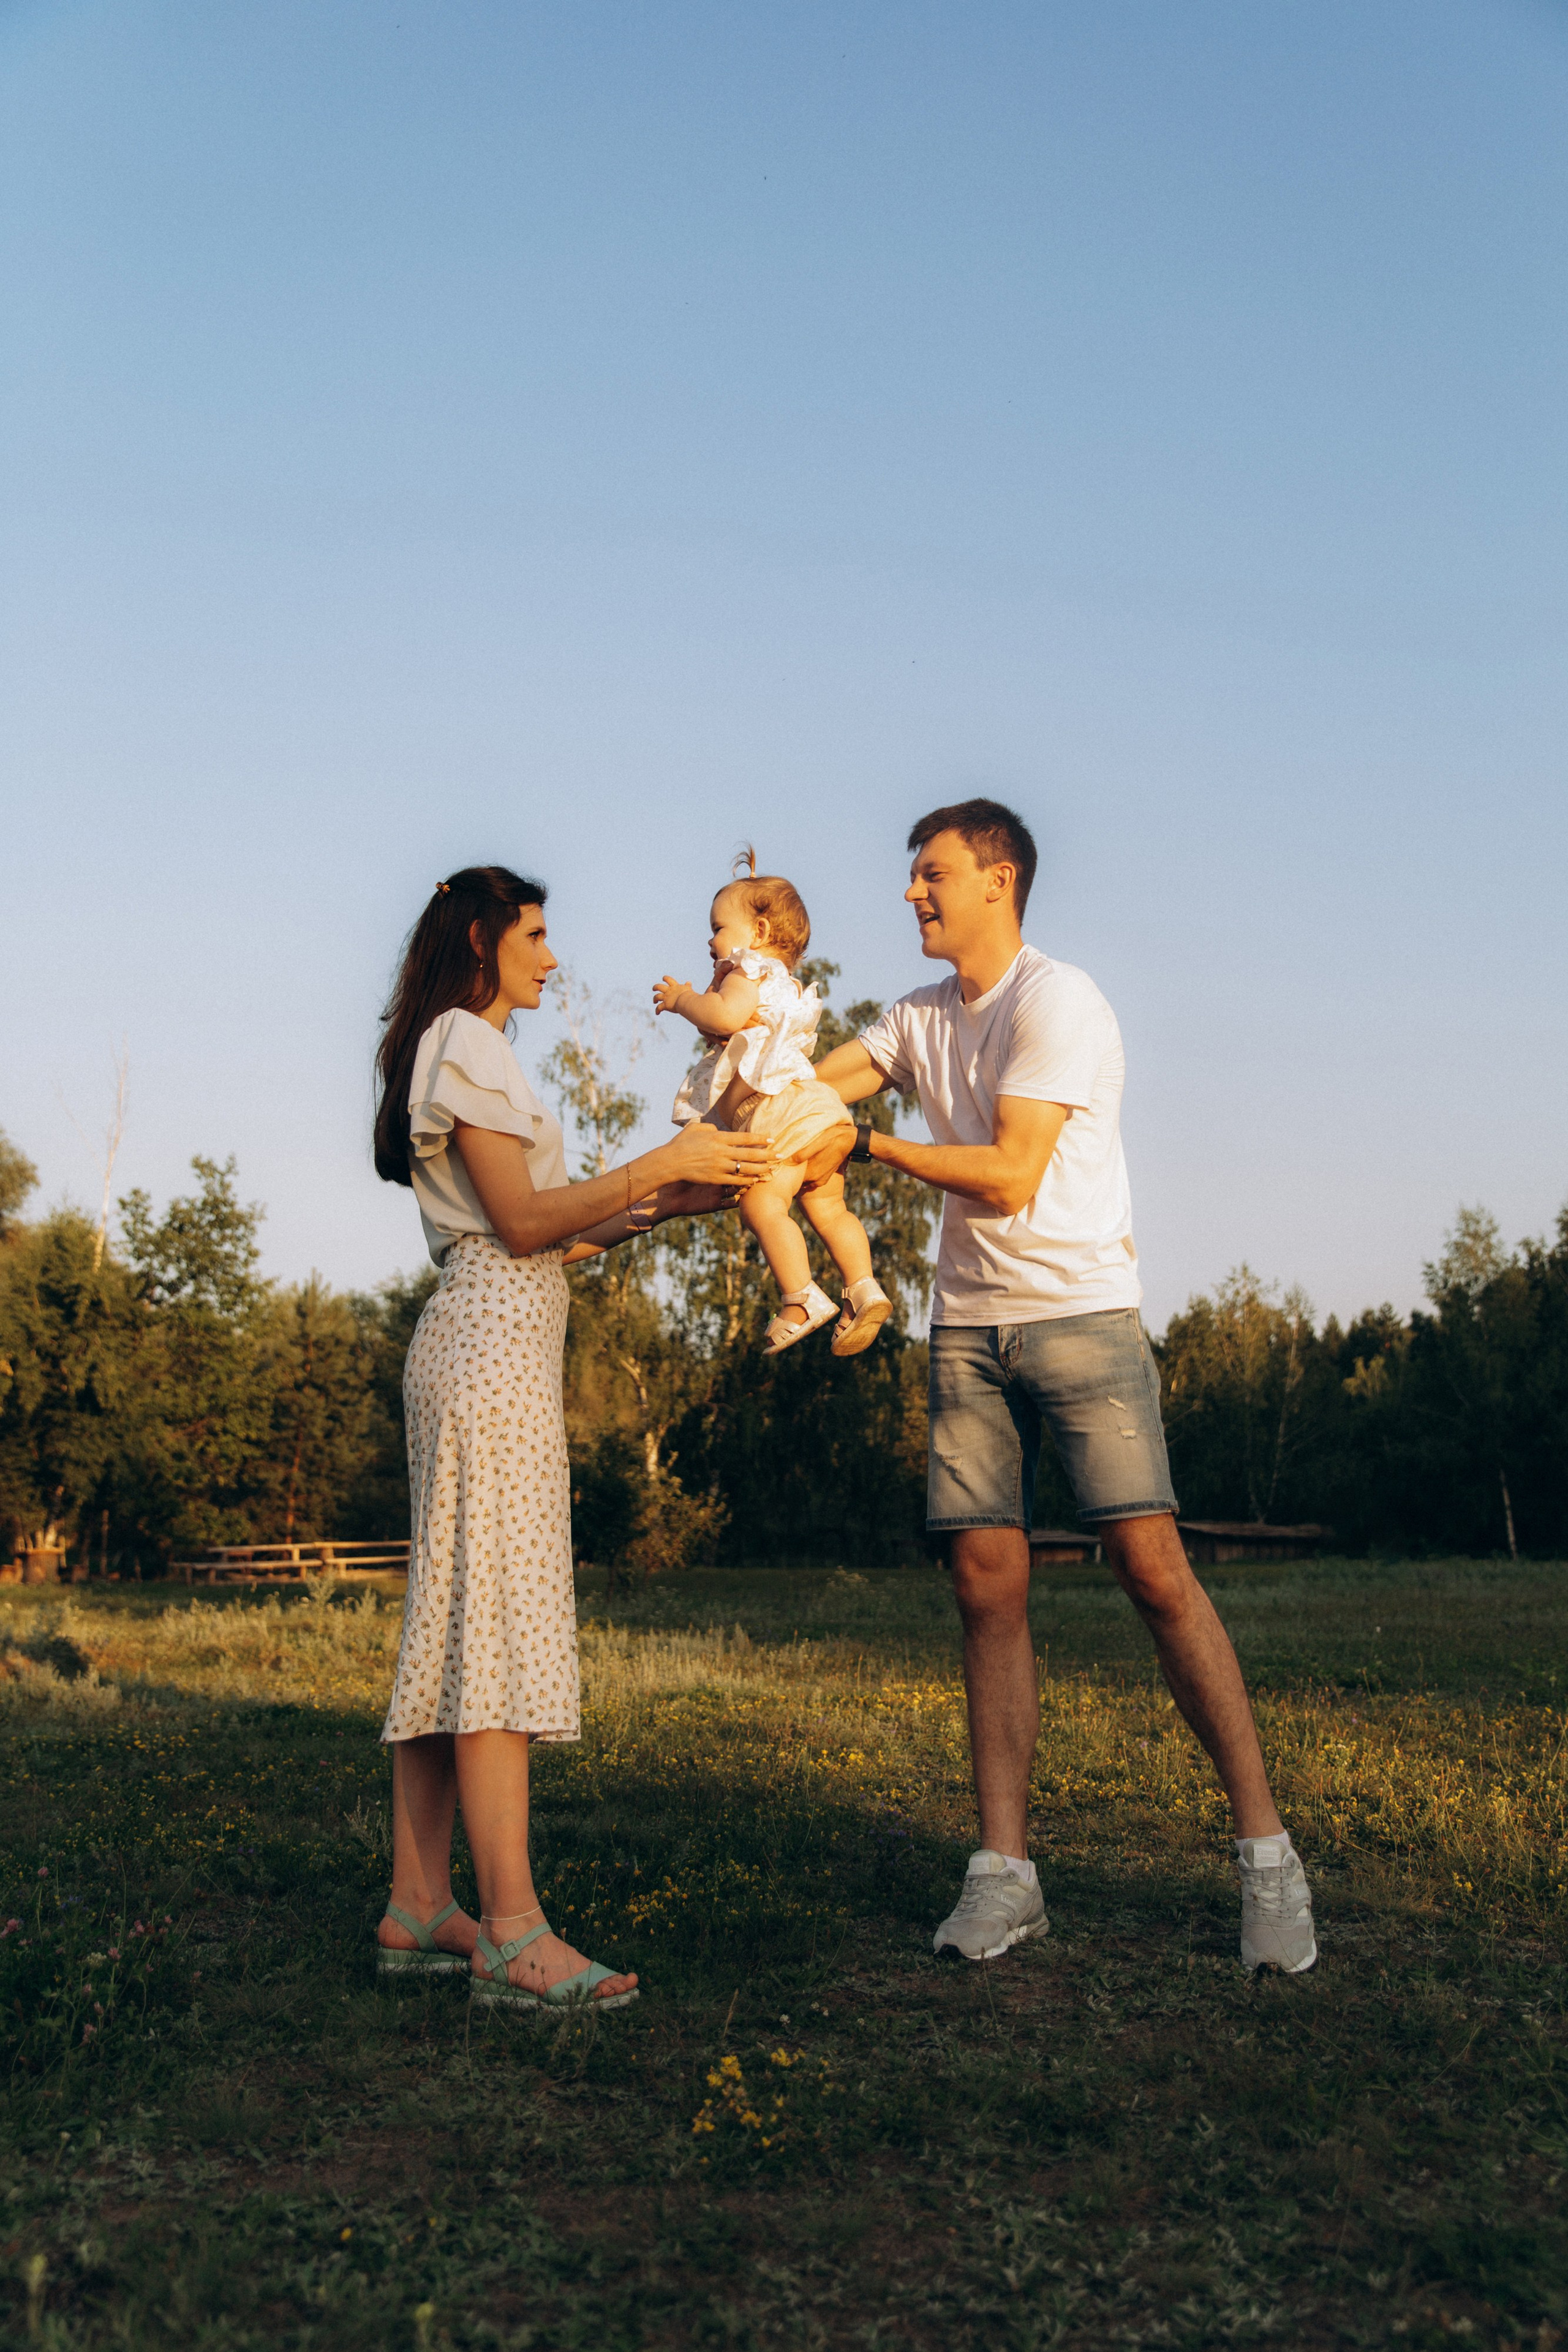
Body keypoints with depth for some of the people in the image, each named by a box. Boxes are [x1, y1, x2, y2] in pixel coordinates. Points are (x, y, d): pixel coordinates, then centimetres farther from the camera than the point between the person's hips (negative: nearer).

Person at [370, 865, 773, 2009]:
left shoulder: (466, 1049, 25)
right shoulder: (466, 1044, -5)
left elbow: (536, 1236, 20)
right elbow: (522, 1222, -13)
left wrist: (664, 1203, 15)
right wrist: (660, 1165, -12)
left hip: (477, 1343, 10)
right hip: (495, 1342, -10)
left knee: (455, 1619, 7)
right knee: (499, 1620, -13)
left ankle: (419, 1907, 10)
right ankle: (513, 1933, -13)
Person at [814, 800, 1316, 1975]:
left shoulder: (1057, 1001, -10)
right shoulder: (921, 1019, 14)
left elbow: (1008, 1177, -17)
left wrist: (870, 1143, -10)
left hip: (1081, 1313, -6)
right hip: (969, 1327, 6)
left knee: (1151, 1563, -12)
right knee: (988, 1583, 1)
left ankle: (1268, 1850, -2)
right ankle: (1005, 1869, 6)